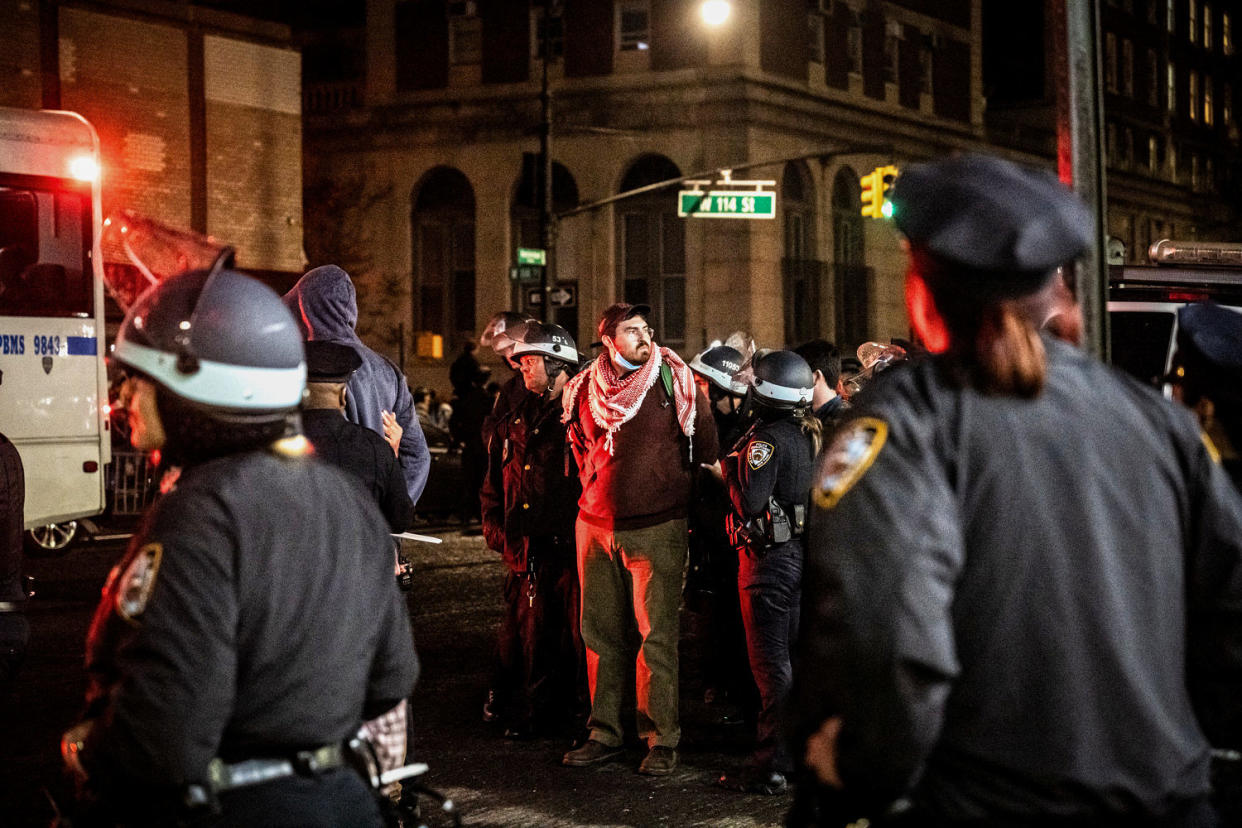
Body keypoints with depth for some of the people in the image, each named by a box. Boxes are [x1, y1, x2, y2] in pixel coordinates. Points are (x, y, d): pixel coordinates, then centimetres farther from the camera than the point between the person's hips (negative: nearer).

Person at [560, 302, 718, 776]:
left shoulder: (672, 378, -5)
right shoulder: (584, 389, 5)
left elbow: (707, 446, 2)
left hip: (656, 525, -4)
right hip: (596, 523, 4)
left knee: (656, 634, -4)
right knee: (601, 631, 9)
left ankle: (662, 739, 4)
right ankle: (605, 733, 20)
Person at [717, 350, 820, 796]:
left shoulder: (768, 440, -18)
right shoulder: (805, 433, 9)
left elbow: (750, 503, -24)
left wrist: (731, 470, -7)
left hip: (769, 557, -9)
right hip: (800, 552, 9)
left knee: (770, 661, -6)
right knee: (790, 654, 16)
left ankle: (770, 765, -3)